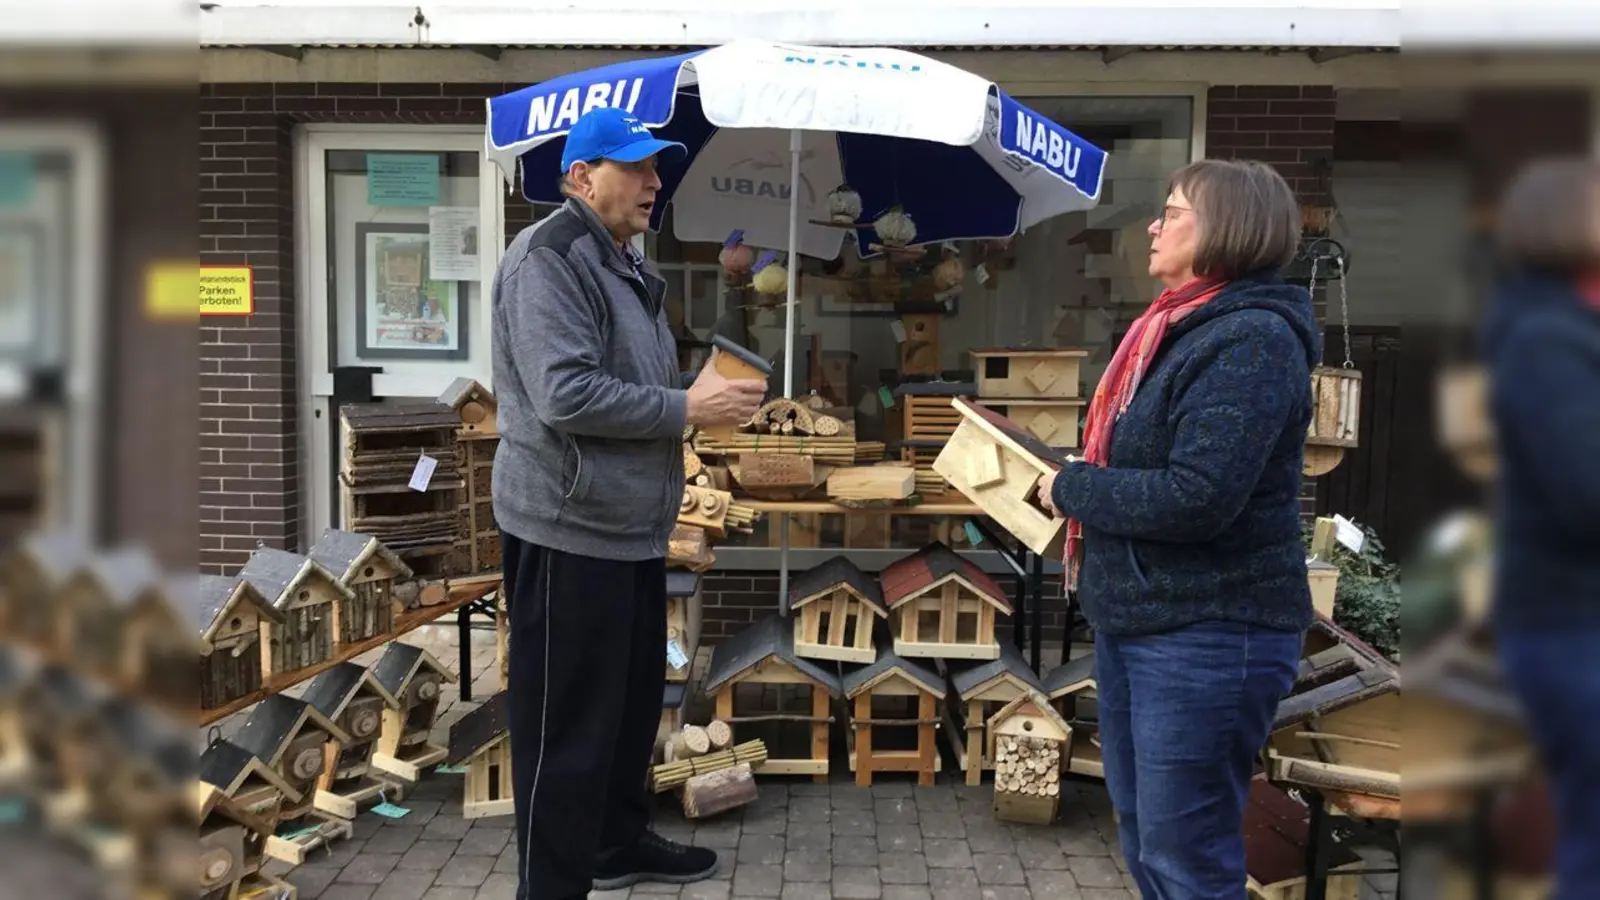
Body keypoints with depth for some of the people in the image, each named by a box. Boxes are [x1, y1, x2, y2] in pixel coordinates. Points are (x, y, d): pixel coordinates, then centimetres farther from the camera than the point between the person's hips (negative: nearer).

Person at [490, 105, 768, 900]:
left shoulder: (624, 263, 17)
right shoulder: (548, 259, -16)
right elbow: (567, 395, -26)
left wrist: (703, 394, 7)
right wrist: (686, 408, -20)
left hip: (631, 525, 10)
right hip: (569, 529, -10)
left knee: (633, 698, 20)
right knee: (569, 721, -2)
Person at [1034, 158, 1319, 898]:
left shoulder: (1251, 339, -19)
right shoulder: (1177, 328, 11)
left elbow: (1195, 498, -27)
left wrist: (1071, 488, -14)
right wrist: (1075, 481, -1)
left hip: (1207, 634, -10)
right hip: (1133, 620, 10)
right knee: (1142, 840, 20)